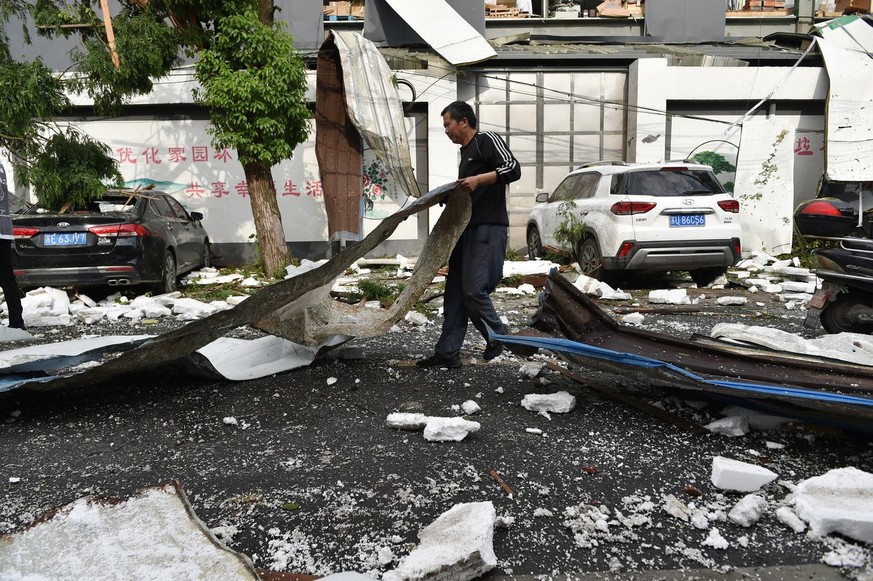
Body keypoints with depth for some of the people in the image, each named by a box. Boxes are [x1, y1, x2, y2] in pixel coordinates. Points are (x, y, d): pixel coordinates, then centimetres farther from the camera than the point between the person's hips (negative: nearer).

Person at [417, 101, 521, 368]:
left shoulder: (486, 140, -2)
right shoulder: (465, 152, 25)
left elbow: (513, 168, -15)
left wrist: (478, 179, -23)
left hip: (488, 228, -9)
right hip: (468, 228, 9)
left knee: (473, 290, -12)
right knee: (455, 291, 5)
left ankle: (498, 336, 12)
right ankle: (448, 352, 8)